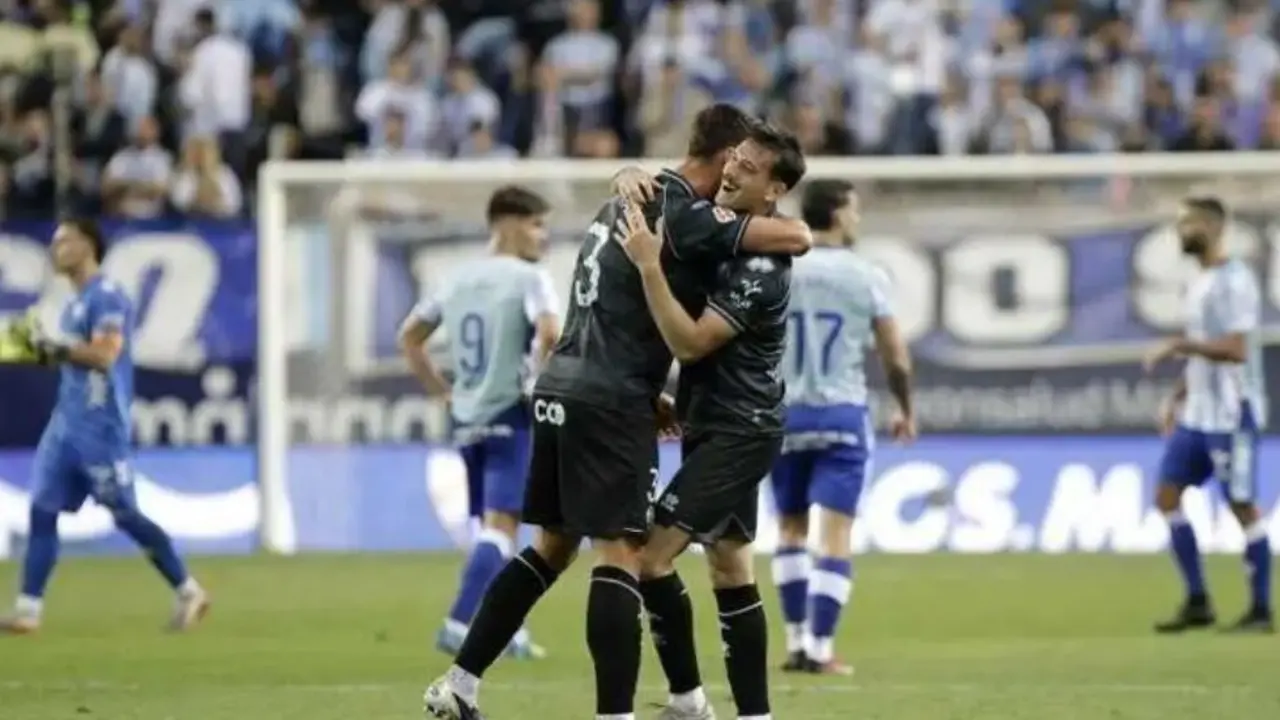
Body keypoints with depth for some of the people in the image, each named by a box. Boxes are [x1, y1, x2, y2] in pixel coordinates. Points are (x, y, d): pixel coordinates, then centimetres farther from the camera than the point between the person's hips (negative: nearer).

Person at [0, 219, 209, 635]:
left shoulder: (107, 296, -12)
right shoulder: (76, 303, 17)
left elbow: (103, 354, -23)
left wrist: (51, 344, -19)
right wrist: (41, 353, 6)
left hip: (100, 426, -9)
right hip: (67, 422, 9)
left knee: (124, 515, -4)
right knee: (42, 510, 1)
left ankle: (189, 592, 7)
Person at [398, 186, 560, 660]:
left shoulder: (458, 280, 13)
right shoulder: (529, 278, -8)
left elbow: (409, 338, 19)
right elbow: (551, 334, -25)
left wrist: (441, 390, 18)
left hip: (467, 421, 7)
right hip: (511, 416, -7)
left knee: (495, 528, 16)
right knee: (500, 525, -11)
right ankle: (459, 625, -23)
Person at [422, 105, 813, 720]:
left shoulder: (628, 200, 16)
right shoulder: (684, 216, -13)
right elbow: (795, 238, -18)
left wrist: (647, 395, 19)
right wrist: (793, 225, 5)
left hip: (560, 389, 9)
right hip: (609, 403, -9)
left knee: (553, 546, 16)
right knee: (620, 553, -8)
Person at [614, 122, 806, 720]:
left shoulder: (760, 269, -21)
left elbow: (690, 342, -25)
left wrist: (648, 266, -30)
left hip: (737, 435, -10)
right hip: (720, 429, 10)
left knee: (653, 555, -12)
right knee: (730, 572, 10)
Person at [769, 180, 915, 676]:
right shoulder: (866, 277, -3)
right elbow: (896, 360, 0)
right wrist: (906, 411, 16)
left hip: (785, 414, 2)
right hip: (842, 416, -2)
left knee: (790, 528, 17)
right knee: (835, 537, -1)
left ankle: (797, 642, 14)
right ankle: (820, 649, -7)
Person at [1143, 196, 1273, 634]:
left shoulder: (1235, 281, -14)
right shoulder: (1200, 282, 15)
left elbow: (1236, 350, -23)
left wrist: (1179, 346, -20)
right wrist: (1177, 398, 19)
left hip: (1231, 414, -9)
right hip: (1197, 414, 9)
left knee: (1242, 506, -4)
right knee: (1167, 495, 4)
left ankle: (1261, 610, 4)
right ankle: (1197, 603, 9)